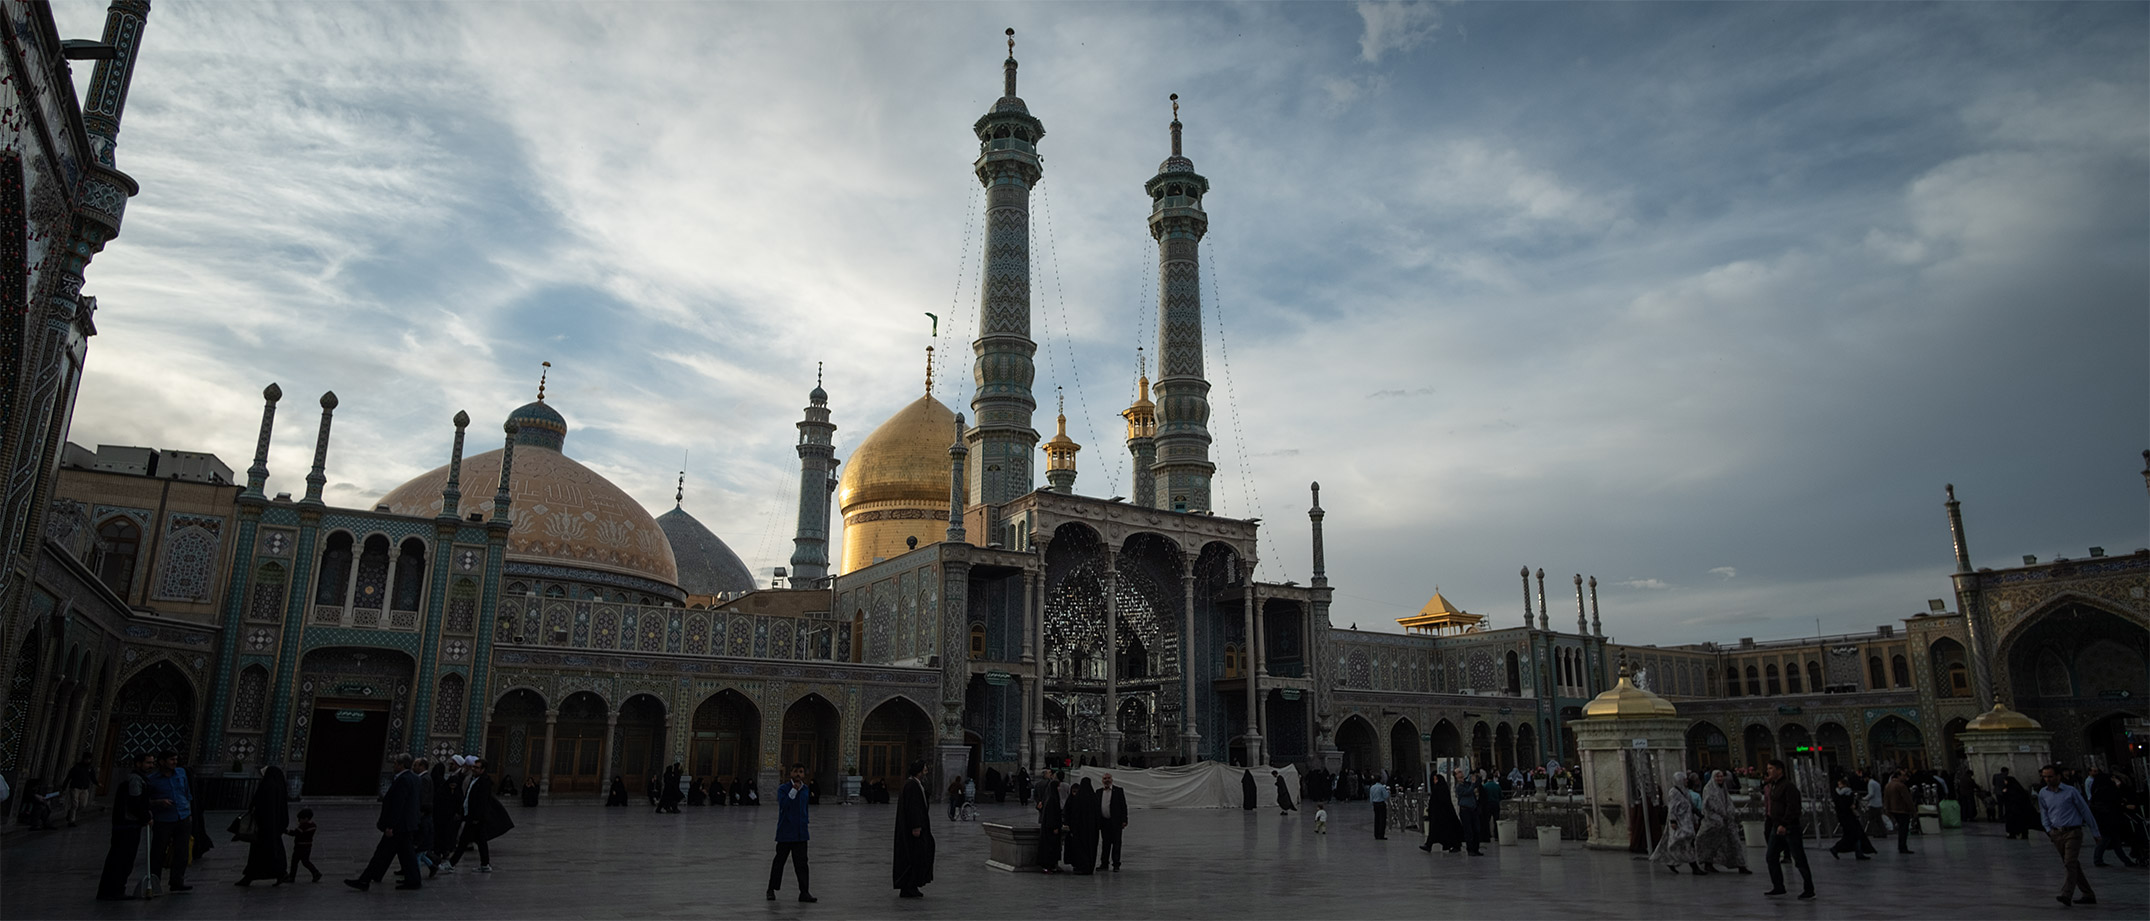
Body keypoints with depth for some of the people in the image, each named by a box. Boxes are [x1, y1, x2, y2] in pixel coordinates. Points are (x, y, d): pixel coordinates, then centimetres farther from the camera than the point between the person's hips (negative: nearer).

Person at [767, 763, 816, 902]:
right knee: (779, 861, 7)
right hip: (785, 832, -4)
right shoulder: (783, 789, -7)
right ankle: (771, 890, 21)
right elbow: (783, 804, -23)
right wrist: (794, 790, -25)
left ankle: (804, 892, 1)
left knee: (802, 863, 0)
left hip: (800, 833, 4)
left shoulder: (805, 789, 9)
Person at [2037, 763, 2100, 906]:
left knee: (2070, 863, -15)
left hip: (2073, 832, -5)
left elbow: (2085, 811, 0)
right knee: (2073, 866, 11)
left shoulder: (2071, 791, -6)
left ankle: (2067, 895, -22)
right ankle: (2088, 895, 21)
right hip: (2056, 834, 5)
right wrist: (2048, 829, 3)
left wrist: (2095, 832, 2)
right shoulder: (2043, 793, 7)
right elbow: (2044, 813, 17)